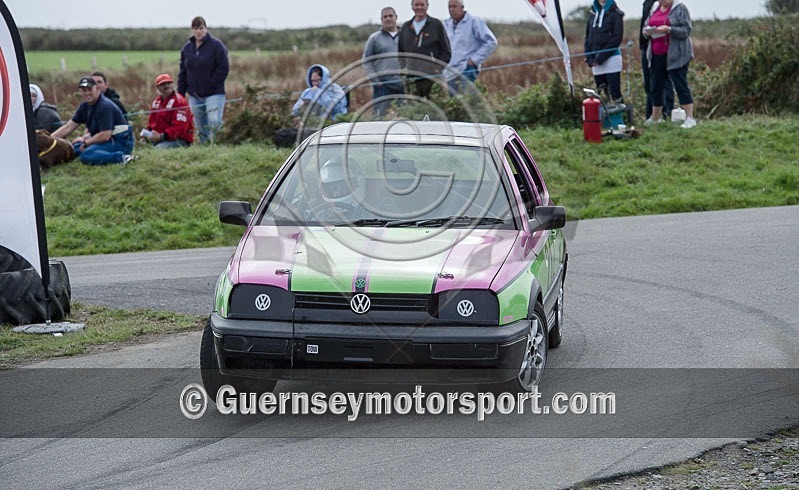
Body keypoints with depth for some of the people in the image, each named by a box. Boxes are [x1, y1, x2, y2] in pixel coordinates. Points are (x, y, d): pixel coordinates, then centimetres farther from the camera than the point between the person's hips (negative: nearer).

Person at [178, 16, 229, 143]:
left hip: (214, 93, -4)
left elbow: (223, 69, -7)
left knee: (214, 122, -24)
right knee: (201, 128, 6)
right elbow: (183, 72, 14)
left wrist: (211, 84, -12)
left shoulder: (216, 45, -5)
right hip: (195, 95, 4)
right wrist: (180, 93, 7)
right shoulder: (187, 48, 10)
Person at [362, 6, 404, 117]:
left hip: (402, 86, 2)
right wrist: (375, 80, -5)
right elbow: (367, 62, 6)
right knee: (381, 116, -8)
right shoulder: (374, 38, 8)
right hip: (383, 86, -2)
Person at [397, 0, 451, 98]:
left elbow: (446, 52, 4)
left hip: (431, 76, -4)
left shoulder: (436, 25, 4)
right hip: (413, 78, 4)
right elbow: (400, 52, 23)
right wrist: (404, 68, 8)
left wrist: (437, 69, -6)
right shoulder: (406, 27, 16)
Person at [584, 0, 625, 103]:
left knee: (615, 94, -8)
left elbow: (617, 39, -10)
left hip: (611, 59, -5)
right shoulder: (593, 14, 14)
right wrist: (589, 58, 1)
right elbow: (588, 37, 15)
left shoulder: (615, 14, -2)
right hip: (596, 63, 5)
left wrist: (600, 58, -13)